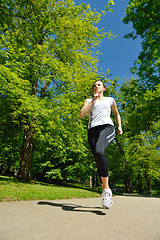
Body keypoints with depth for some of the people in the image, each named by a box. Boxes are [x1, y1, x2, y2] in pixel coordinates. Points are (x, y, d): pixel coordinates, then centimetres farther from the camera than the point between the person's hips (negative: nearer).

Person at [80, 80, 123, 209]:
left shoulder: (110, 100, 24)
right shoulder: (89, 100, 24)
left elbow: (116, 113, 35)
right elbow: (82, 115, 7)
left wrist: (120, 126, 21)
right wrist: (93, 101, 4)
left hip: (107, 127, -2)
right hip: (92, 130, 3)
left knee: (99, 151, -32)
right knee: (98, 161, -5)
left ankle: (106, 189, -20)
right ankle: (107, 192, 10)